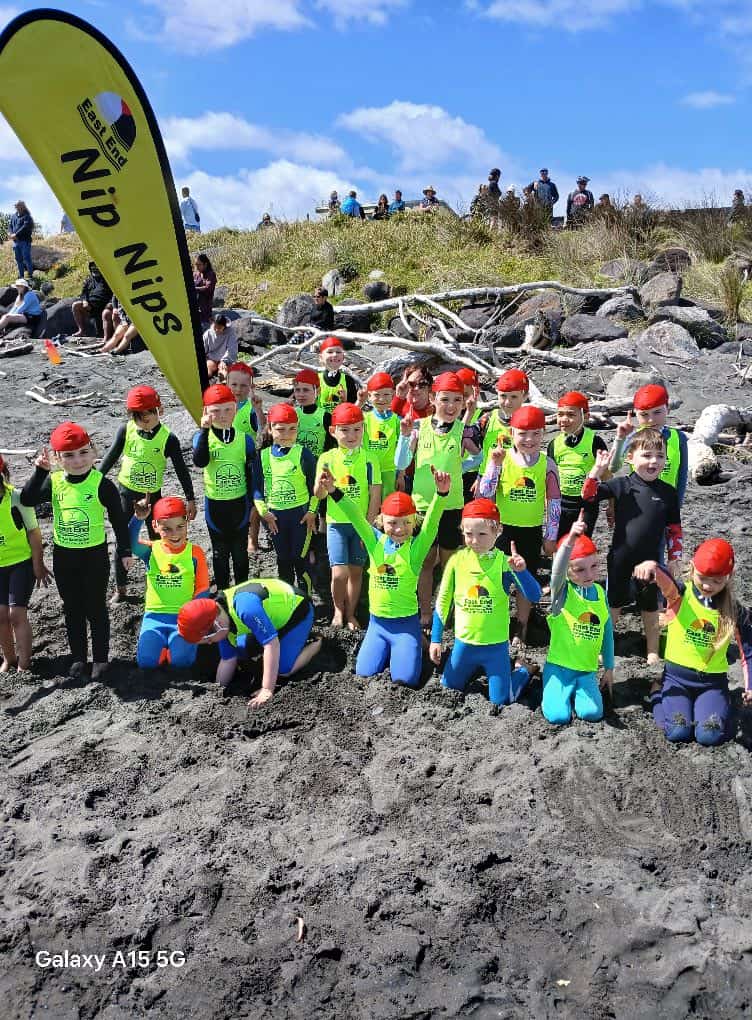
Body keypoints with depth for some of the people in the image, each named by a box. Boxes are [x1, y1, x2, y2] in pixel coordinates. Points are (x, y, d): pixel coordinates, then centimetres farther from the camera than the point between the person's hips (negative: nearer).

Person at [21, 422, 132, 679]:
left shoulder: (102, 484, -14)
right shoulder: (53, 482, -3)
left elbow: (118, 519, -7)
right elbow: (27, 499, -13)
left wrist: (125, 550, -4)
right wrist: (40, 471, -21)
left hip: (95, 555, -4)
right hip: (63, 556, 4)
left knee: (95, 609, 8)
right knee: (72, 609, 15)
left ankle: (100, 658, 23)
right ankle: (78, 657, 30)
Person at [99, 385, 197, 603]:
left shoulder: (168, 438, -16)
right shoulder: (126, 430, -12)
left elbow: (181, 470, -8)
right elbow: (111, 457, -1)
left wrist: (191, 499, -5)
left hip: (153, 495, -1)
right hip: (126, 491, 1)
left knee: (157, 539, 8)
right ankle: (120, 588, 19)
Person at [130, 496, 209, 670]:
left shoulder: (195, 553, -1)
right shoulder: (151, 550, 1)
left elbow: (202, 590, 0)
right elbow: (130, 544, -21)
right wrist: (138, 519, -37)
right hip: (155, 616, 1)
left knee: (181, 660, -23)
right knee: (146, 660, -20)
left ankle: (177, 642, 10)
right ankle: (164, 642, 11)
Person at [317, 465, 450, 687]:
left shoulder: (416, 547, -10)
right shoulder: (376, 541, -2)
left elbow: (431, 523, -26)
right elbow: (355, 517, -13)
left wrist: (441, 494, -45)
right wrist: (333, 492, -29)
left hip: (406, 622, -3)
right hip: (377, 621, 3)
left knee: (405, 679, -10)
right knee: (364, 673, -2)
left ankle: (412, 647, 23)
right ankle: (387, 650, 28)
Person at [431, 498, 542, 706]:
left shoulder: (504, 563, -14)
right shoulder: (457, 560, -7)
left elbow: (534, 597, -20)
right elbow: (443, 601, 2)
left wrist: (521, 571, -37)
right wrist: (435, 639, 3)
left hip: (496, 645, -3)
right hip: (464, 642, 3)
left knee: (500, 700, 2)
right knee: (448, 687, 15)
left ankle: (522, 669, 32)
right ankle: (476, 667, 43)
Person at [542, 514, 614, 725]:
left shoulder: (600, 593, 3)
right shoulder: (562, 591, -11)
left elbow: (607, 632, 13)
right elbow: (557, 570, -35)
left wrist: (609, 668, 14)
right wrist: (570, 540, -53)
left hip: (587, 670, 3)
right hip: (559, 666, -3)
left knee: (592, 712, -18)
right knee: (558, 715, -18)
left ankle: (575, 691, 13)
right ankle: (558, 690, 14)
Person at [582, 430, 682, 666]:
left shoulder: (668, 493, -4)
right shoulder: (621, 485, -9)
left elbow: (674, 529, 3)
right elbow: (588, 494, -15)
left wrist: (674, 558, 2)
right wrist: (597, 470, -28)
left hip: (651, 561, 1)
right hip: (620, 559, -1)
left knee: (650, 608, 17)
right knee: (613, 605, 13)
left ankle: (653, 652, 33)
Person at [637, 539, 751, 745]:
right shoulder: (680, 595, -8)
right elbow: (665, 580, -31)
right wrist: (652, 566, -56)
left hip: (713, 681, 1)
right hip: (677, 676, -1)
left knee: (710, 736, -21)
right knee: (678, 732, -19)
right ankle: (658, 693, 14)